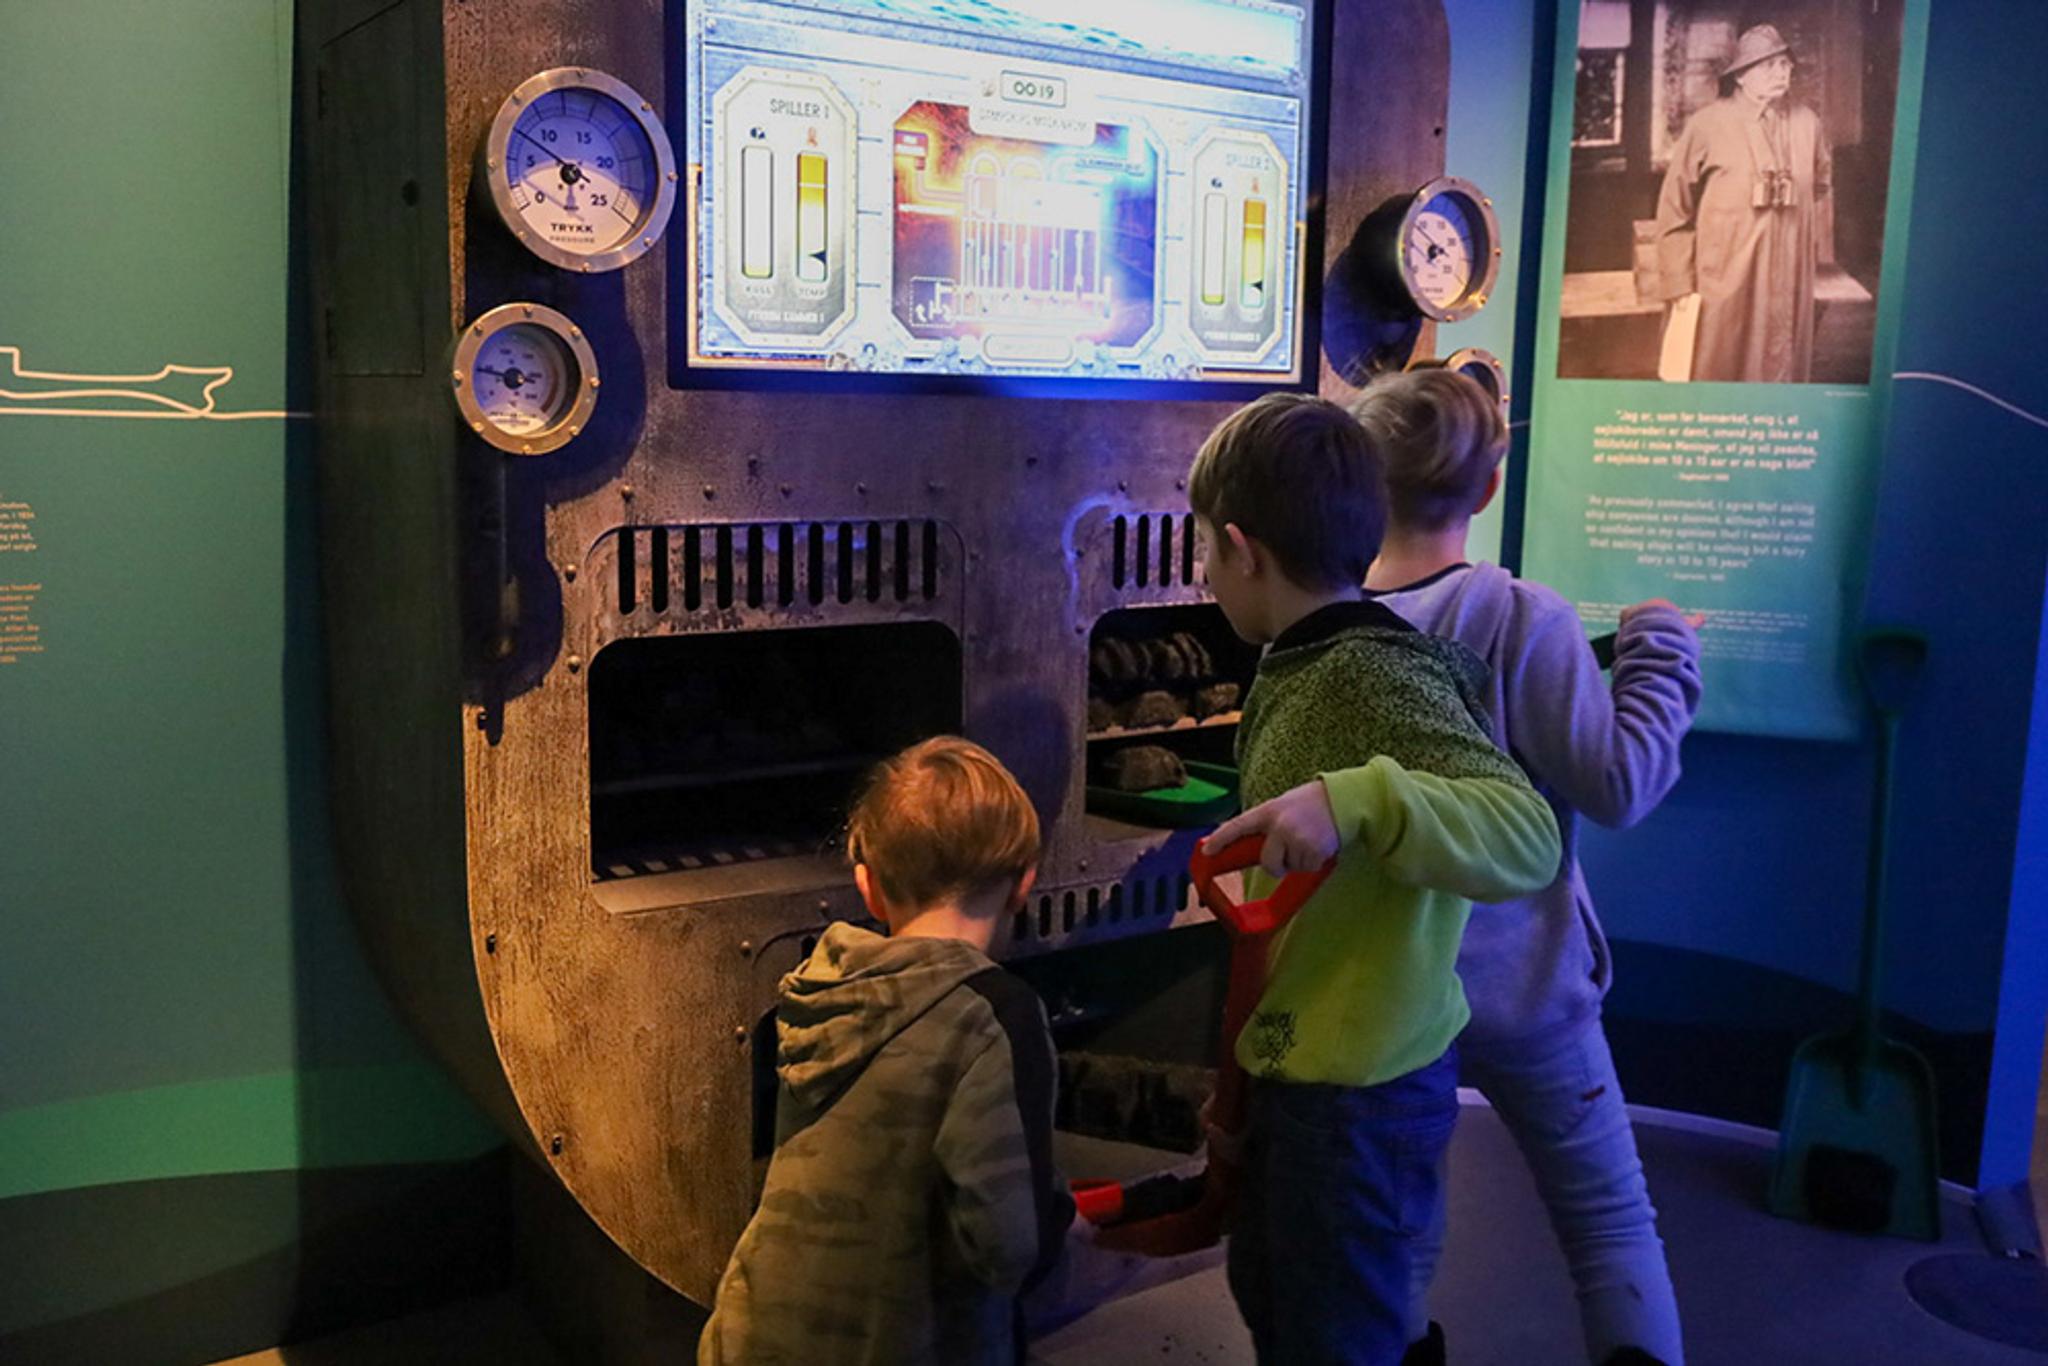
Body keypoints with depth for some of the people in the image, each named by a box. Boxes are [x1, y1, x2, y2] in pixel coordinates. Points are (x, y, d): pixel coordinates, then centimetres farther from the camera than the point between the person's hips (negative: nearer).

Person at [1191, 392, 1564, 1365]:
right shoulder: (1302, 666, 6)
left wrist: (1359, 797, -49)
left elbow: (1526, 834, -35)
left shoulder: (1371, 674, -23)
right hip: (1298, 1073, 10)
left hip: (1358, 1097, -10)